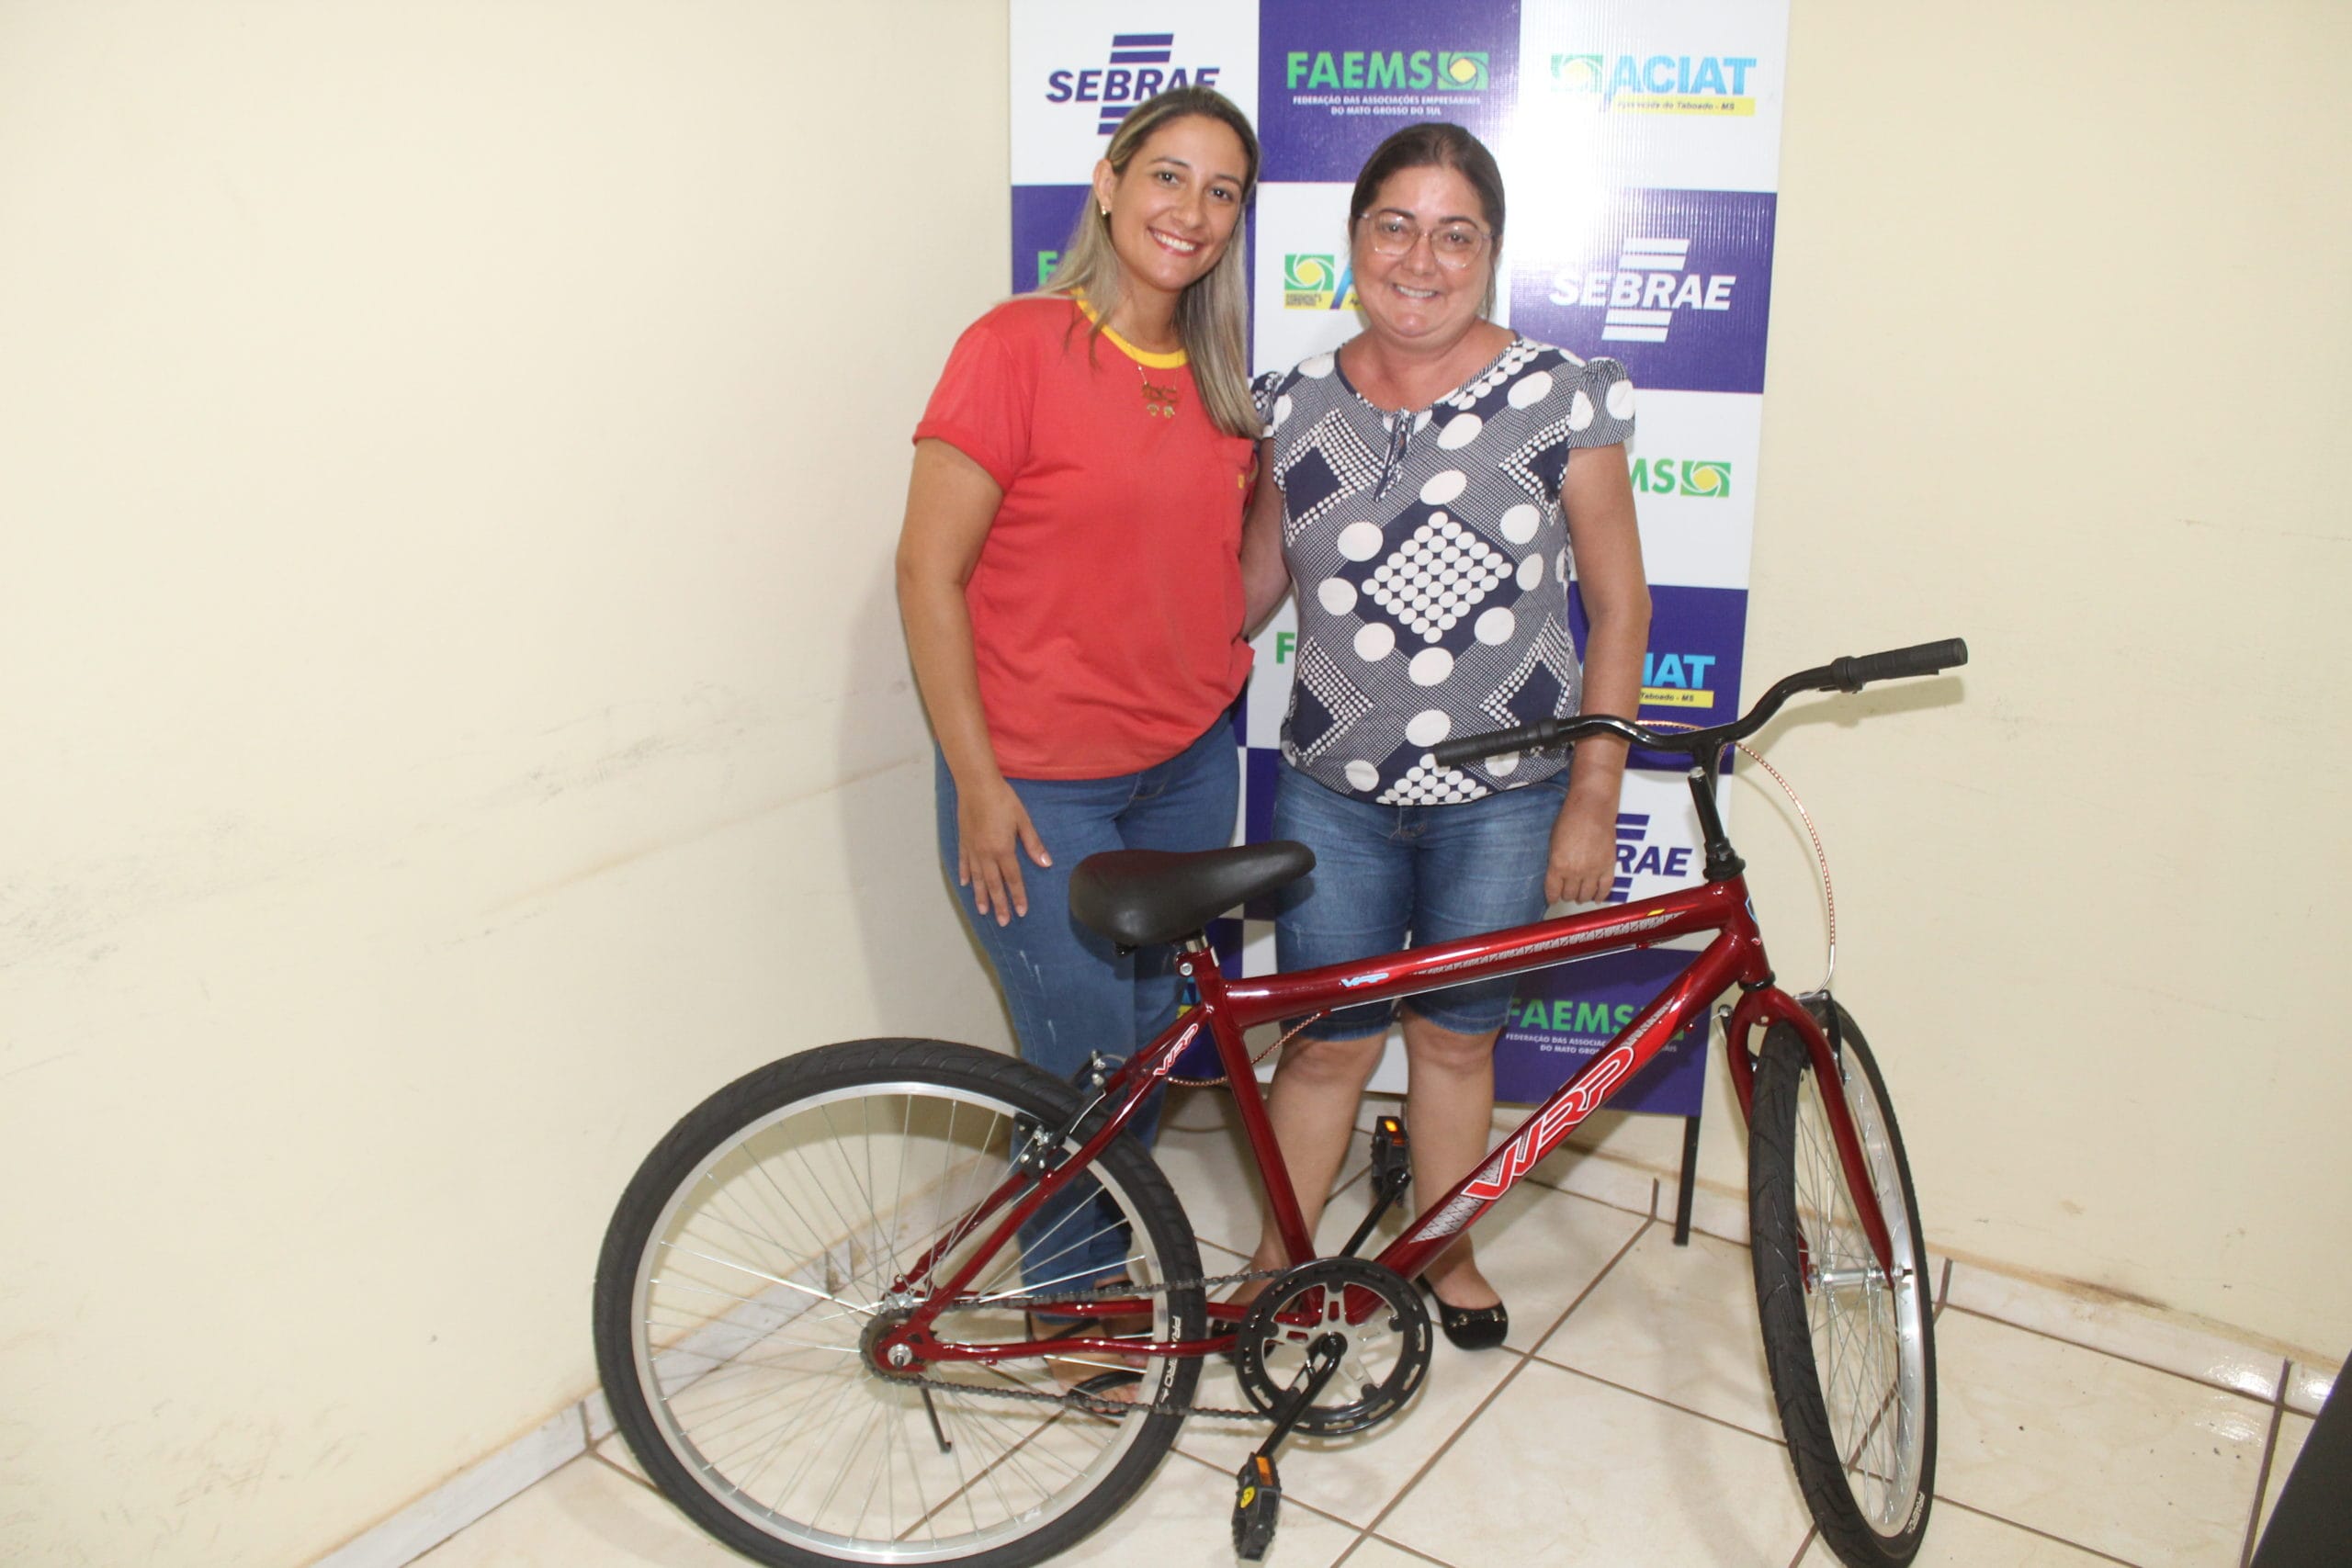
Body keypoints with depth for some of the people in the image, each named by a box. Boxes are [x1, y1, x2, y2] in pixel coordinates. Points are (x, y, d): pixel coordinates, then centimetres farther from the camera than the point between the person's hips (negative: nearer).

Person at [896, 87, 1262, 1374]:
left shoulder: (1219, 379, 5)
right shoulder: (1019, 346, -14)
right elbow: (929, 571, -14)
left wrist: (1210, 667, 6)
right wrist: (977, 782, -15)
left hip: (1187, 765, 6)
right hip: (1042, 786, -6)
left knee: (1156, 1037, 17)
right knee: (1083, 1065, 4)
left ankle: (1111, 1254, 41)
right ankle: (1070, 1299, 30)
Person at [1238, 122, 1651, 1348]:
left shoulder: (1563, 398, -8)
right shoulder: (1296, 406, 0)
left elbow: (1618, 607, -4)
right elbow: (1254, 580, 11)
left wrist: (1592, 801, -6)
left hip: (1505, 798, -1)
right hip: (1333, 793, 1)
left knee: (1455, 1037, 14)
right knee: (1328, 1042, 9)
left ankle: (1444, 1257, 39)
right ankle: (1277, 1266, 32)